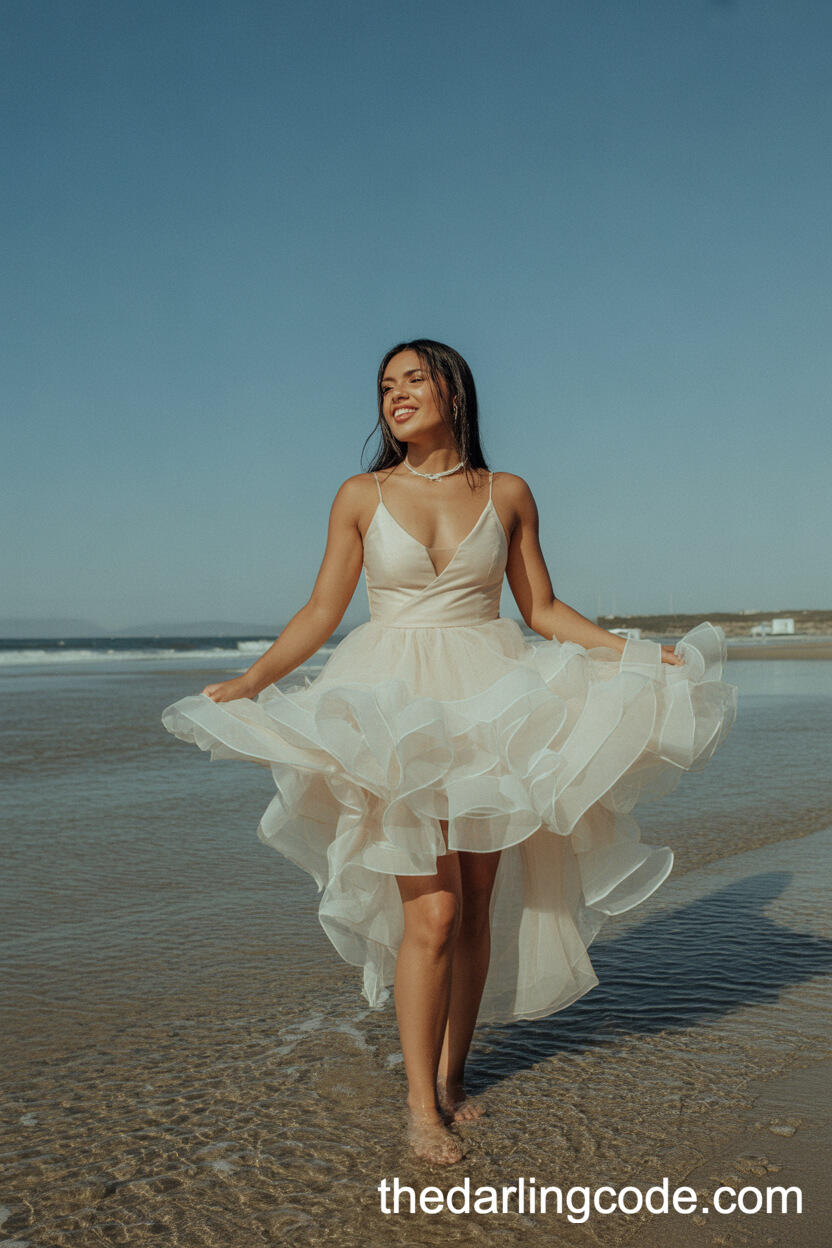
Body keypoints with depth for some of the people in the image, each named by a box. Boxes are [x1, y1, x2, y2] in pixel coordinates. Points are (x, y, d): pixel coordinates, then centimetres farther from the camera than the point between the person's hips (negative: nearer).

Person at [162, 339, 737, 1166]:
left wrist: (641, 655, 1)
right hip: (397, 715, -2)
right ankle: (420, 1103, 7)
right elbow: (321, 612, 4)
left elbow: (543, 610, 10)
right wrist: (250, 681, -8)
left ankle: (452, 1072, 26)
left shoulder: (507, 494, 6)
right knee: (432, 910, -9)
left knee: (478, 905, 7)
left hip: (488, 710, 2)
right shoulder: (360, 496, 4)